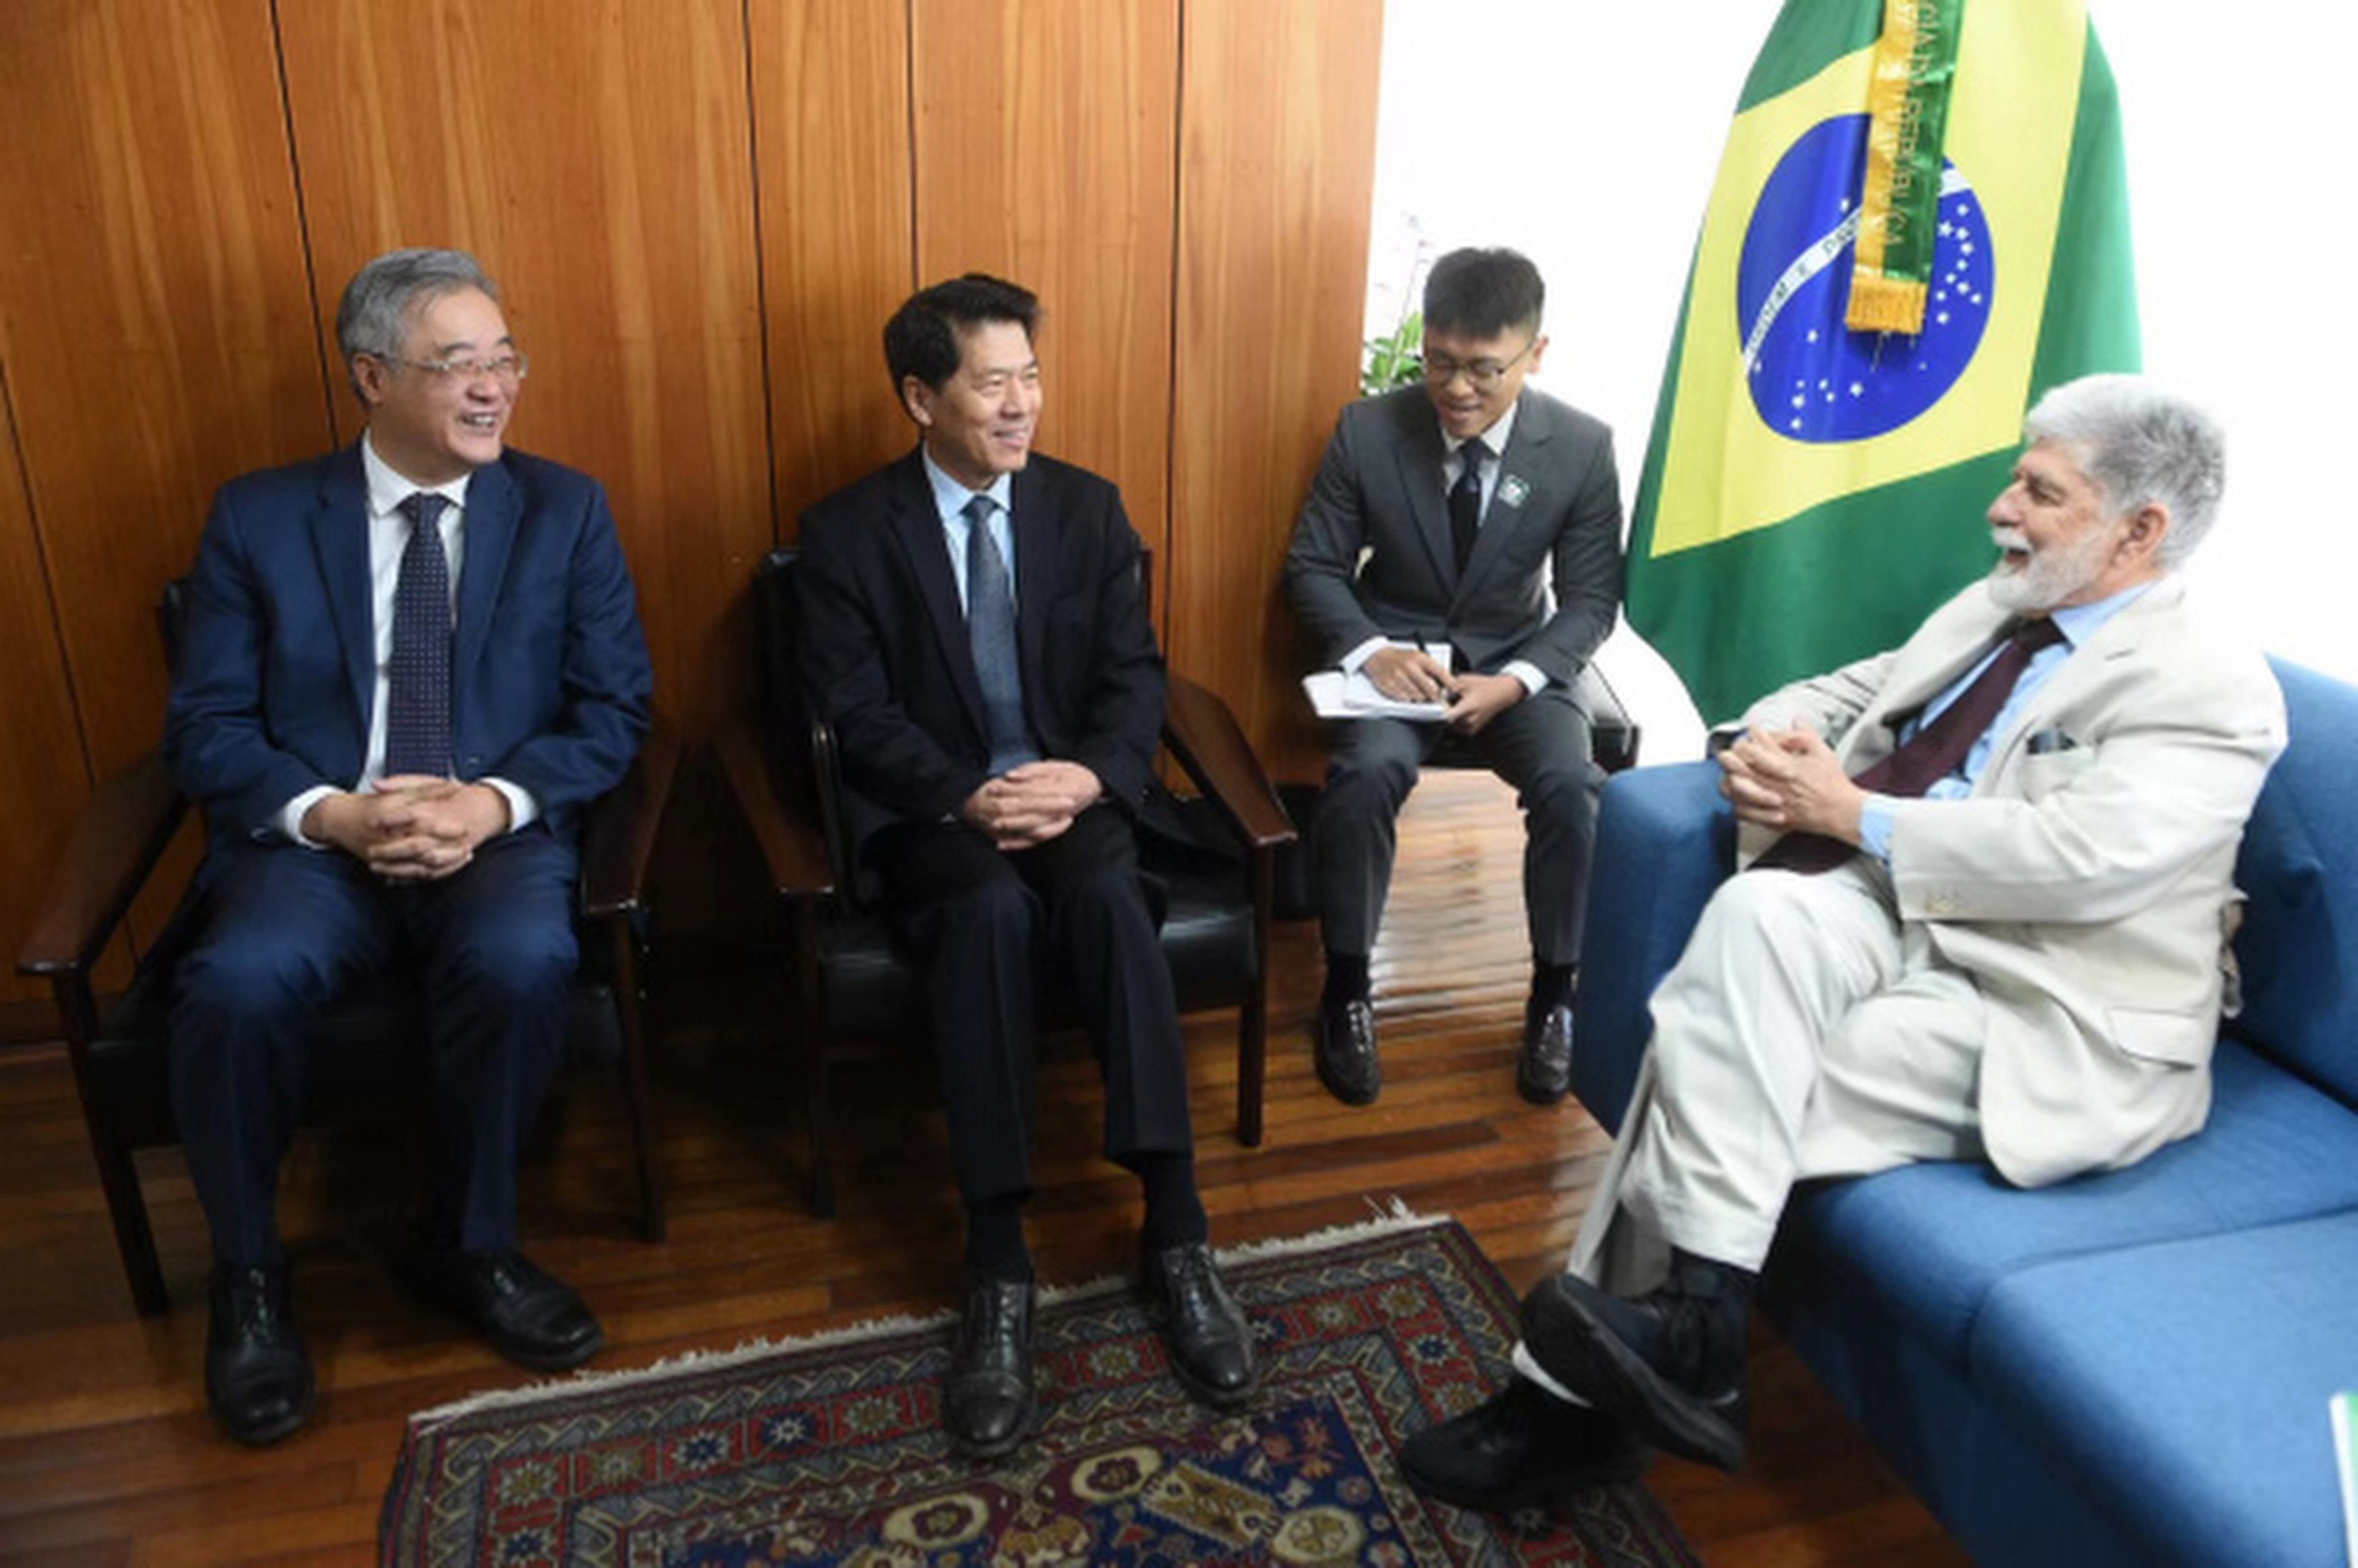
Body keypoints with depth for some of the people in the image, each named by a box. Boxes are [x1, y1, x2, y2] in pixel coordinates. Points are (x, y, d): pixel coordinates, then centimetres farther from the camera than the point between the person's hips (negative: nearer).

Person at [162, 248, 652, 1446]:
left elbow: (614, 709, 2)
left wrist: (496, 803, -15)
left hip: (499, 837, 0)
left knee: (524, 960, -33)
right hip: (310, 839, 1)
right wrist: (330, 814, -16)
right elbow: (205, 728, 2)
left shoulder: (564, 510, 6)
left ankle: (466, 1247, -5)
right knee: (235, 984, -30)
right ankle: (248, 1278, -1)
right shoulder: (257, 517, 6)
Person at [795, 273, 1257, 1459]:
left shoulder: (1088, 509, 8)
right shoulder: (846, 533, 0)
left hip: (1073, 794, 2)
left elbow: (1134, 676, 2)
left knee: (1112, 902, -32)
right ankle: (998, 1268, -29)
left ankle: (1175, 1236, -26)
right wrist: (969, 799, -22)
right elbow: (859, 716, -7)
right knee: (992, 910, -35)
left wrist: (1088, 777, -18)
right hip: (931, 813, -2)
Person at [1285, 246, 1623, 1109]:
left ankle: (1553, 995, -3)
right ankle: (1346, 988, -9)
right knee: (1366, 772, -31)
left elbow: (1590, 601, -4)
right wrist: (1370, 650, -22)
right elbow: (1314, 565, -3)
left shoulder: (1583, 447, -9)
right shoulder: (1367, 431, -10)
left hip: (1518, 662, 1)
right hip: (1395, 658, 0)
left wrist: (1514, 682, -22)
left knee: (1573, 786, -27)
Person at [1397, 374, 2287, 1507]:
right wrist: (1769, 745, -3)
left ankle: (1578, 1398, -11)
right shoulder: (1991, 608, 17)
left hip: (2045, 1024, -6)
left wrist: (1851, 812, -18)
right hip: (1890, 917, 6)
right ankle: (1695, 1327, -23)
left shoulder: (2215, 691, -6)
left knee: (1709, 1076, -24)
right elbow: (1835, 695, 21)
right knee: (1759, 910, -28)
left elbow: (2083, 852, -22)